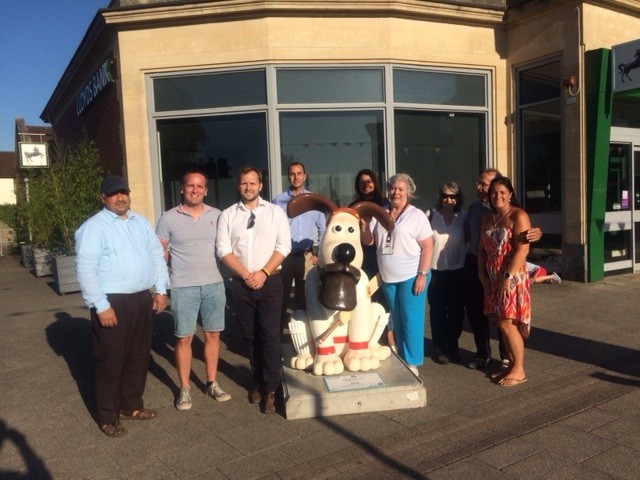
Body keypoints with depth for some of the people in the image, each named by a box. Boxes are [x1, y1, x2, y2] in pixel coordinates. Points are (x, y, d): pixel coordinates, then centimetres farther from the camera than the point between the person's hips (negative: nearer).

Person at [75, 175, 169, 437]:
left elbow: (157, 255, 15)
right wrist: (101, 306, -18)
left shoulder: (141, 222, 12)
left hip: (143, 299, 6)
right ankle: (108, 417, 19)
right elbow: (86, 269, -14)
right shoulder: (94, 227, -8)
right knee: (110, 361, 3)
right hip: (112, 302, -6)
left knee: (139, 357, 15)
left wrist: (161, 289, 8)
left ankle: (131, 405, 32)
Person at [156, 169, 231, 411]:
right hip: (183, 287, -2)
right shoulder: (168, 218, -2)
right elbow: (160, 253, 1)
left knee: (213, 335, 10)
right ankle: (184, 389, 19)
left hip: (214, 284, 3)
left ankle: (212, 383, 25)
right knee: (184, 338, 4)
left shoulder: (217, 216, 5)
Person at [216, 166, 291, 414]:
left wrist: (263, 273, -12)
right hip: (241, 284, 2)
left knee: (270, 336, -5)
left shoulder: (275, 212, 3)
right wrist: (246, 275, -10)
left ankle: (270, 389, 3)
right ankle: (258, 381, 26)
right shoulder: (227, 215, 6)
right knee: (250, 336, 11)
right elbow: (223, 250, 0)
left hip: (270, 282, -2)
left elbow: (283, 246, -2)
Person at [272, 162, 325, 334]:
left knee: (305, 299, 12)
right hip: (284, 257, -2)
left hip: (306, 257, 2)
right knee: (281, 300, 6)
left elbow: (323, 229, 9)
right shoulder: (278, 201, -1)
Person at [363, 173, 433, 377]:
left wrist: (422, 275, -17)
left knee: (411, 320, 0)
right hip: (388, 277, 5)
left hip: (411, 276, -5)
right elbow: (368, 241, 11)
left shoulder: (416, 215, -5)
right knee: (397, 320, 14)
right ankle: (401, 359, 26)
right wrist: (363, 224, -8)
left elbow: (428, 246, -10)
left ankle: (412, 363, 10)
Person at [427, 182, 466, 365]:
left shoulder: (463, 217, 2)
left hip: (457, 271, 1)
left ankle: (453, 346, 24)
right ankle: (440, 348, 18)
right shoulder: (431, 216, -3)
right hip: (435, 270, -1)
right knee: (437, 311, 5)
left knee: (456, 310, 7)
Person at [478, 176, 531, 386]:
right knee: (501, 323, 11)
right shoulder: (487, 218, 13)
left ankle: (519, 370, 7)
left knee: (507, 323, -5)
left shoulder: (518, 216, -10)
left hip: (512, 277, -7)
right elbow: (482, 248, 16)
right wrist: (482, 273, 6)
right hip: (492, 278, 7)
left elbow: (522, 250, -17)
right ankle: (511, 365, 23)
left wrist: (508, 276, -21)